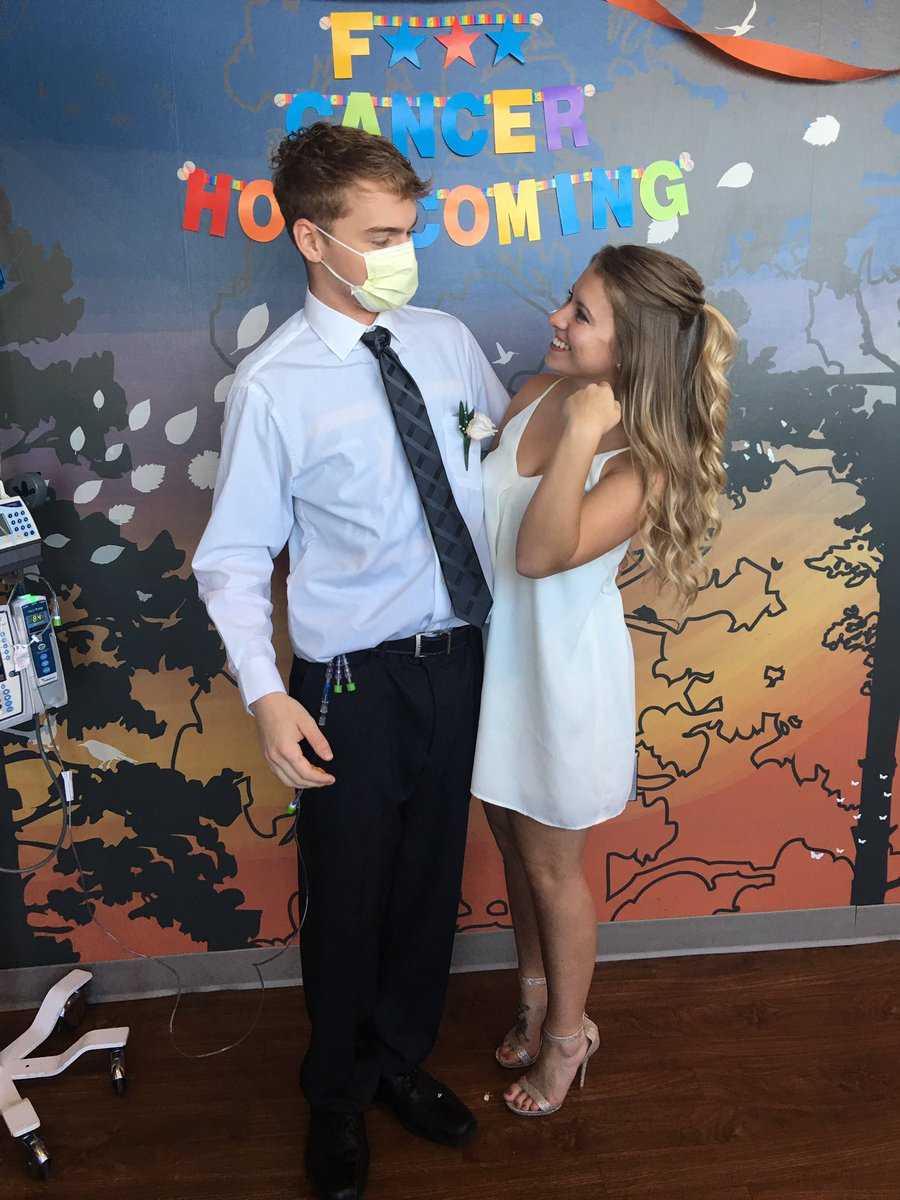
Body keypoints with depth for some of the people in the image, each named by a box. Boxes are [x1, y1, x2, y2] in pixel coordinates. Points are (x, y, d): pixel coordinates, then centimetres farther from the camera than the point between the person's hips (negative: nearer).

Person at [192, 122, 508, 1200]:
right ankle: (338, 1100, 42)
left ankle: (401, 1060, 48)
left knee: (432, 880, 20)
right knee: (348, 900, 12)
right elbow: (233, 560, -11)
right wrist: (266, 693, -22)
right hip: (354, 682, -5)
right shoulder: (271, 386, -12)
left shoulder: (446, 342, 3)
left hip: (457, 657, 5)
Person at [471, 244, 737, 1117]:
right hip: (496, 653, 6)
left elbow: (539, 554, -32)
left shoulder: (643, 460, -21)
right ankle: (534, 994, 48)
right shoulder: (535, 396, -4)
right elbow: (476, 504, 7)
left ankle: (567, 1033, 40)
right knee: (511, 840, 22)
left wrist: (582, 435, -35)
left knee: (550, 864, 13)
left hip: (562, 670, -6)